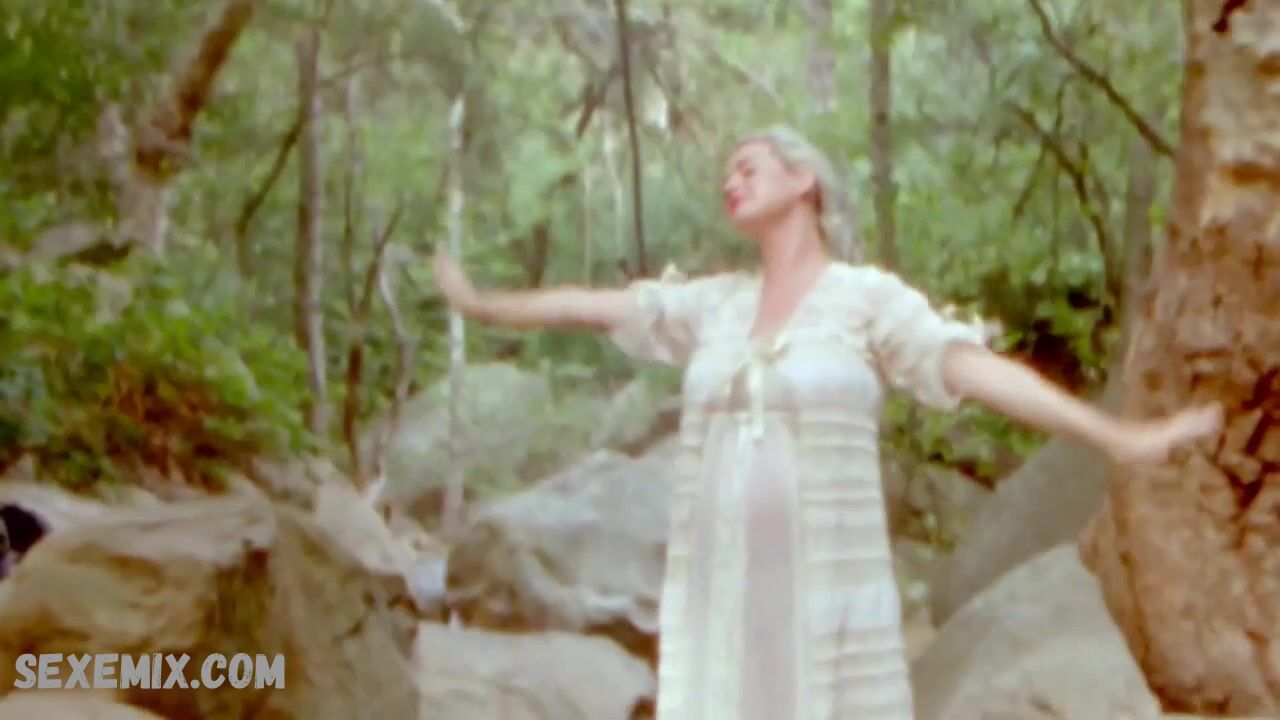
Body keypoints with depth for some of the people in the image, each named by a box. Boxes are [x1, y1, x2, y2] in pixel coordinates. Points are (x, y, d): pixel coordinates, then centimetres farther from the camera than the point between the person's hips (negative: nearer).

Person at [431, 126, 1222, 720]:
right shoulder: (715, 303, 12)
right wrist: (483, 303, 36)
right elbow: (593, 307, 24)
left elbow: (976, 370, -15)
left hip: (823, 592, -5)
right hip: (721, 596, 5)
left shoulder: (868, 297, -4)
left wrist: (1121, 437, -27)